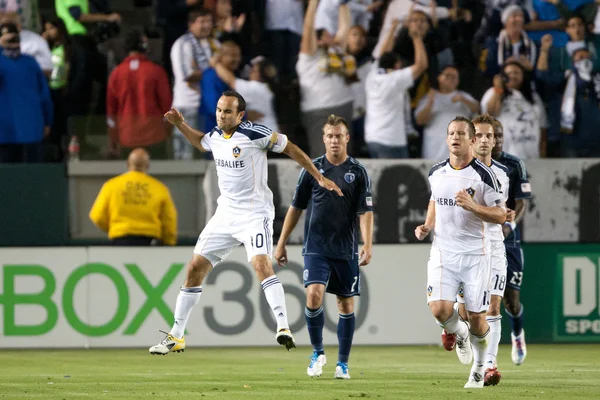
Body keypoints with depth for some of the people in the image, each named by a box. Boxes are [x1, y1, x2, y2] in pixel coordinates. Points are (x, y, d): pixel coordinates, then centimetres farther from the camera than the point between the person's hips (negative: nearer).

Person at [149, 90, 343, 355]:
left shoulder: (255, 134, -14)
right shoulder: (215, 136, 6)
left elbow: (290, 148, -5)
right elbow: (201, 143, 32)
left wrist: (319, 177, -5)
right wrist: (181, 125, 17)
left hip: (255, 213, -7)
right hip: (225, 214, 7)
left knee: (261, 264, -29)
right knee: (195, 268, 5)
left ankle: (283, 328, -34)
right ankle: (176, 337, 14)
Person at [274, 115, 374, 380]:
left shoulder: (358, 172, 1)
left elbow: (365, 211, -4)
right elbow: (296, 208, 10)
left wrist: (368, 245, -17)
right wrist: (281, 243, 9)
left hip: (346, 250, 0)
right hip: (316, 248, 0)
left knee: (346, 304, 4)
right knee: (314, 296, -17)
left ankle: (343, 363, 15)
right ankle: (317, 352, 2)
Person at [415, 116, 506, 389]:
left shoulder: (483, 175, -9)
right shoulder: (436, 173, 5)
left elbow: (500, 215, -9)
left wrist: (473, 206, -24)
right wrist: (427, 226, 9)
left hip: (474, 254, -3)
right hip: (443, 251, 3)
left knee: (476, 317, 0)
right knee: (439, 310, -16)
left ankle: (479, 369, 24)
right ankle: (460, 334, 19)